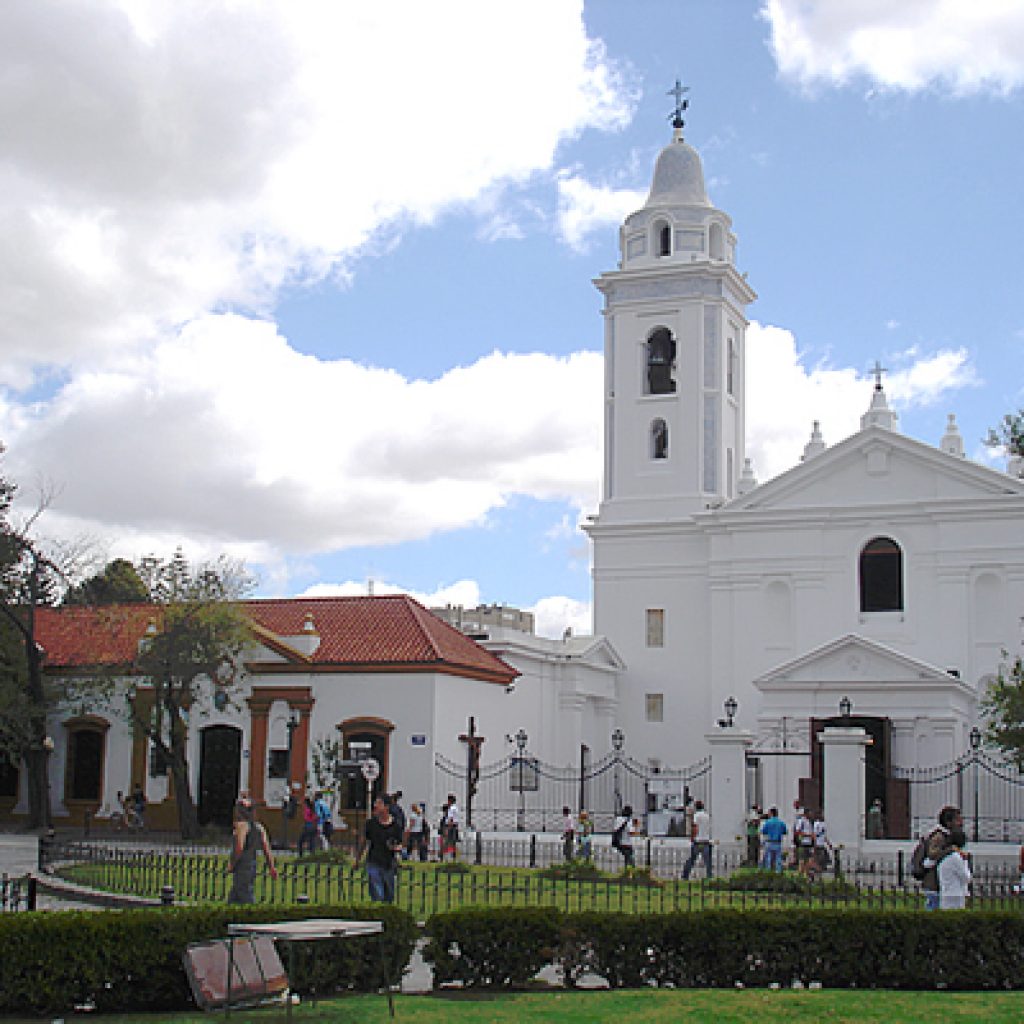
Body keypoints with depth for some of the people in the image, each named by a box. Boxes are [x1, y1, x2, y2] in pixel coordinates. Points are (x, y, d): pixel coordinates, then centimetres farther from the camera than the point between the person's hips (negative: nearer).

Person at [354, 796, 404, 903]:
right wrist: (357, 859, 18)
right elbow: (364, 841, 13)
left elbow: (400, 846, 5)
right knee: (377, 896, -9)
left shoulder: (395, 826, -3)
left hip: (388, 865, 1)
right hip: (373, 863, -1)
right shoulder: (371, 823, 0)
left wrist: (396, 847, -19)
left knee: (389, 899, 10)